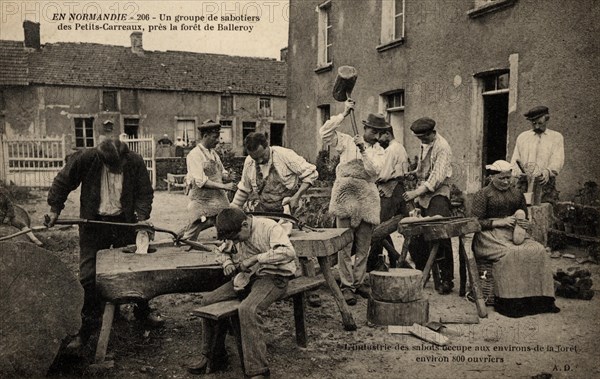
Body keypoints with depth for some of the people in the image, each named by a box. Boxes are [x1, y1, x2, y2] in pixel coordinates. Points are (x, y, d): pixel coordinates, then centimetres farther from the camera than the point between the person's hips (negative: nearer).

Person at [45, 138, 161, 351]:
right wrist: (54, 209, -1)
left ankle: (143, 311, 29)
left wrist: (141, 217, -18)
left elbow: (145, 192, -4)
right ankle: (87, 325, 14)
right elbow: (62, 182, -1)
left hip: (124, 222, 1)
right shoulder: (85, 159, -16)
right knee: (88, 275, -1)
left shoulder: (135, 162, -13)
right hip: (94, 223, -1)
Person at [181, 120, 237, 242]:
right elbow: (201, 182, -18)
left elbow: (221, 172, 20)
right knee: (190, 238, 1)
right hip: (202, 202, -7)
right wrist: (224, 186, -20)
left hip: (219, 200, 7)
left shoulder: (213, 153, 13)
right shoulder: (194, 155, -11)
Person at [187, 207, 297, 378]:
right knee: (208, 300, -3)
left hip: (273, 277, -8)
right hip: (247, 276, 8)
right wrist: (227, 262, 0)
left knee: (247, 309, -34)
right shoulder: (236, 235, 6)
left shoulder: (269, 227, -17)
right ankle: (212, 355, 12)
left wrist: (255, 258, -31)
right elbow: (227, 253, 25)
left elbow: (289, 252, -33)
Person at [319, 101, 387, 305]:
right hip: (346, 195, -3)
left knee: (363, 246, 7)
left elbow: (374, 170, -5)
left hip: (367, 199, 3)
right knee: (344, 245, -4)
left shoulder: (379, 151, 12)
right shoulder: (346, 142, 7)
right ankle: (346, 286, 3)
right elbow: (324, 133, -5)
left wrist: (363, 150, -15)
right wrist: (344, 114, -8)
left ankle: (359, 282, 20)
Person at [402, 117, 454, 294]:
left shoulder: (442, 147, -12)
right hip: (422, 195, 8)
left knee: (440, 237, -11)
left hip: (437, 195, -8)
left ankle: (447, 279, -2)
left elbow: (438, 177, -19)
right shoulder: (424, 144, 14)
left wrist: (417, 192, -22)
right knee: (416, 237, 9)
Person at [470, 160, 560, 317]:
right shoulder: (483, 194, 5)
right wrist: (500, 222, -14)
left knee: (538, 250, -24)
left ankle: (539, 299, -21)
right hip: (490, 236, -5)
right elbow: (476, 222, -5)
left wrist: (525, 224, 4)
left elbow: (525, 218, 29)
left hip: (514, 233, 5)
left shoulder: (517, 194, 22)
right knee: (511, 253, -35)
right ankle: (510, 303, -28)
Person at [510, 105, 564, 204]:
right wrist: (519, 173, -8)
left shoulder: (556, 137, 13)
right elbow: (514, 161, 13)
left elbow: (558, 160, -1)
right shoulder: (522, 137, 18)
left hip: (546, 183, -1)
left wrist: (548, 172, -22)